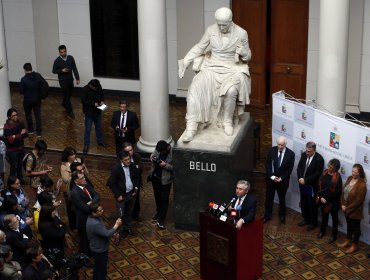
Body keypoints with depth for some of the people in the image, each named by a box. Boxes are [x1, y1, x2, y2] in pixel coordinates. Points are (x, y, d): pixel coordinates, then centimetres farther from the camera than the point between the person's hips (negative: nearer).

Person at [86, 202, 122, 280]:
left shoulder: (94, 218, -7)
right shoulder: (94, 224, -38)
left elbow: (103, 231, 9)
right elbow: (107, 234, -32)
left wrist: (112, 233, -1)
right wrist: (117, 225, -24)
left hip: (98, 247, 9)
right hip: (99, 250, -9)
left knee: (98, 266, 30)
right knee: (101, 268, 13)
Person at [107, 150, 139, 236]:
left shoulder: (132, 166, -6)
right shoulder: (116, 168, -20)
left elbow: (136, 178, 12)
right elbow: (111, 183, -16)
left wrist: (136, 189, 5)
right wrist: (118, 195, -15)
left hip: (131, 193, 5)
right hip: (121, 195, -5)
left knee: (129, 212, 19)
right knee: (121, 214, 6)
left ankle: (128, 227, 38)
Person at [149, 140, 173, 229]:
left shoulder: (173, 153, -25)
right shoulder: (158, 149, -9)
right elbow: (153, 155, 9)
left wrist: (166, 165, -31)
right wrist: (152, 157, -13)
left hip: (165, 180, -6)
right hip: (155, 177, 6)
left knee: (164, 199, 5)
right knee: (157, 197, 23)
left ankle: (161, 220, 14)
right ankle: (158, 213, 44)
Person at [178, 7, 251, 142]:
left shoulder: (241, 33, -6)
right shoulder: (211, 30, -1)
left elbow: (248, 56, 5)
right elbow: (199, 48, 9)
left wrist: (243, 52, -20)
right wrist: (184, 62, -1)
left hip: (232, 70, -2)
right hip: (212, 68, 2)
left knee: (230, 91, -35)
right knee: (194, 88, -25)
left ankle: (227, 121, -8)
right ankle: (191, 127, -23)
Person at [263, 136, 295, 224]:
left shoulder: (291, 154, -15)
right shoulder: (272, 150, -11)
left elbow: (290, 169, -11)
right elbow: (268, 165, -6)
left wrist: (281, 178, -15)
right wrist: (272, 176, -14)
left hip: (282, 180, -1)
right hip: (271, 179, 1)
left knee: (282, 199, 15)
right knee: (269, 198, 12)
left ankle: (282, 216, 34)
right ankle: (267, 216, 27)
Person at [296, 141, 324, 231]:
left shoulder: (319, 159, -20)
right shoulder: (304, 155, -1)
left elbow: (317, 173, -21)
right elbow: (299, 167, 5)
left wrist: (305, 180, -21)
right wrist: (300, 178, -11)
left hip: (312, 186, -6)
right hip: (302, 184, 6)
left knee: (312, 205, 9)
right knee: (303, 203, 18)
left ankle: (313, 222, 25)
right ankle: (306, 219, 37)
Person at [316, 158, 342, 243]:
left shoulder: (337, 177, -21)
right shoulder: (324, 173, -4)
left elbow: (337, 192, -19)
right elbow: (319, 185, 1)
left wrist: (327, 199, -16)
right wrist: (320, 197, -8)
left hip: (332, 201, -5)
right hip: (323, 200, 5)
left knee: (334, 218, 13)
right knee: (324, 216, 23)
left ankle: (334, 235, 27)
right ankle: (322, 231, 42)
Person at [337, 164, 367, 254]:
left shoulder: (362, 185, -25)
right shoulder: (349, 178, -2)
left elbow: (358, 200, -23)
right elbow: (343, 191, 5)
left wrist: (348, 208, -16)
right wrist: (342, 204, -4)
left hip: (355, 210, -7)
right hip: (346, 208, 7)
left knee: (356, 227, 11)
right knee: (349, 225, 24)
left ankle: (354, 245, 26)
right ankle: (348, 241, 41)